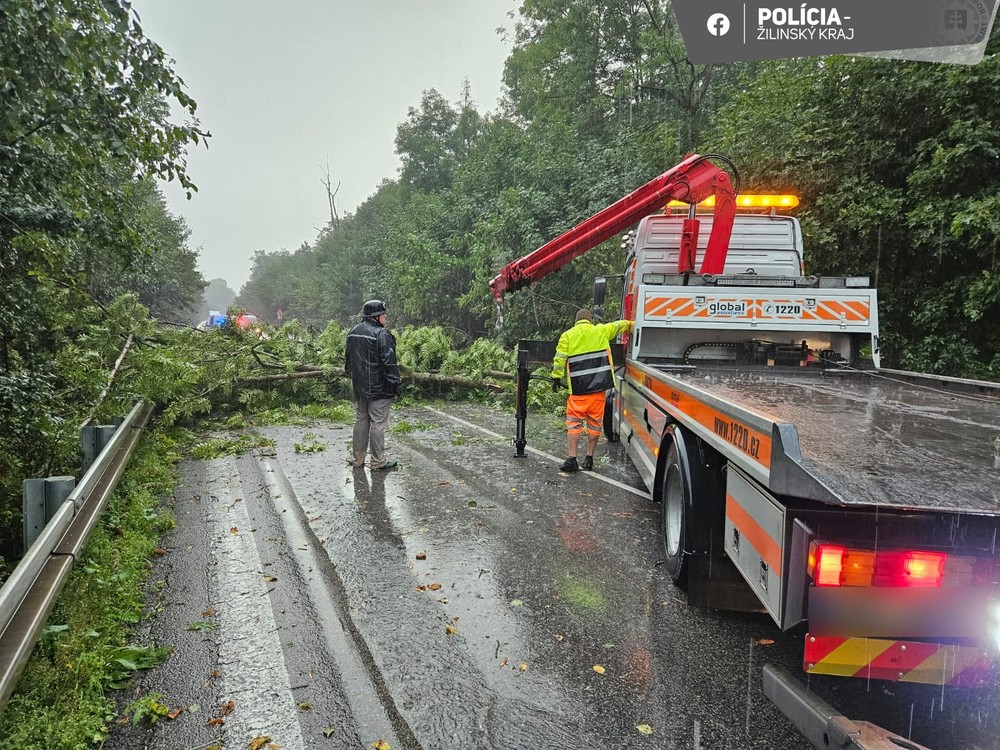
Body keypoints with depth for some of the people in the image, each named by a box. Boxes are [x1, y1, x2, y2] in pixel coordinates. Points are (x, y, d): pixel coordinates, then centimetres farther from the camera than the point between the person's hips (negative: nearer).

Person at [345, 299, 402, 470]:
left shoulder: (352, 332, 11)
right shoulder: (381, 334, -16)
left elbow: (348, 360, 20)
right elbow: (389, 362, -18)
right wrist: (395, 385, -12)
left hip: (358, 387, 8)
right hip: (378, 388, -8)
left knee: (360, 420, 15)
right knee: (377, 423, -1)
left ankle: (358, 459, 21)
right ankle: (378, 461, 6)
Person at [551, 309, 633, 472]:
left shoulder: (567, 335, 4)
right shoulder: (601, 331, 8)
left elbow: (559, 359, -3)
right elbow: (620, 325, 23)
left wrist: (556, 378, 5)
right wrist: (630, 324, 40)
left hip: (578, 388, -1)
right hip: (599, 386, 1)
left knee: (574, 422, 5)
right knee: (595, 422, 10)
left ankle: (572, 459, 1)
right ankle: (589, 458, 15)